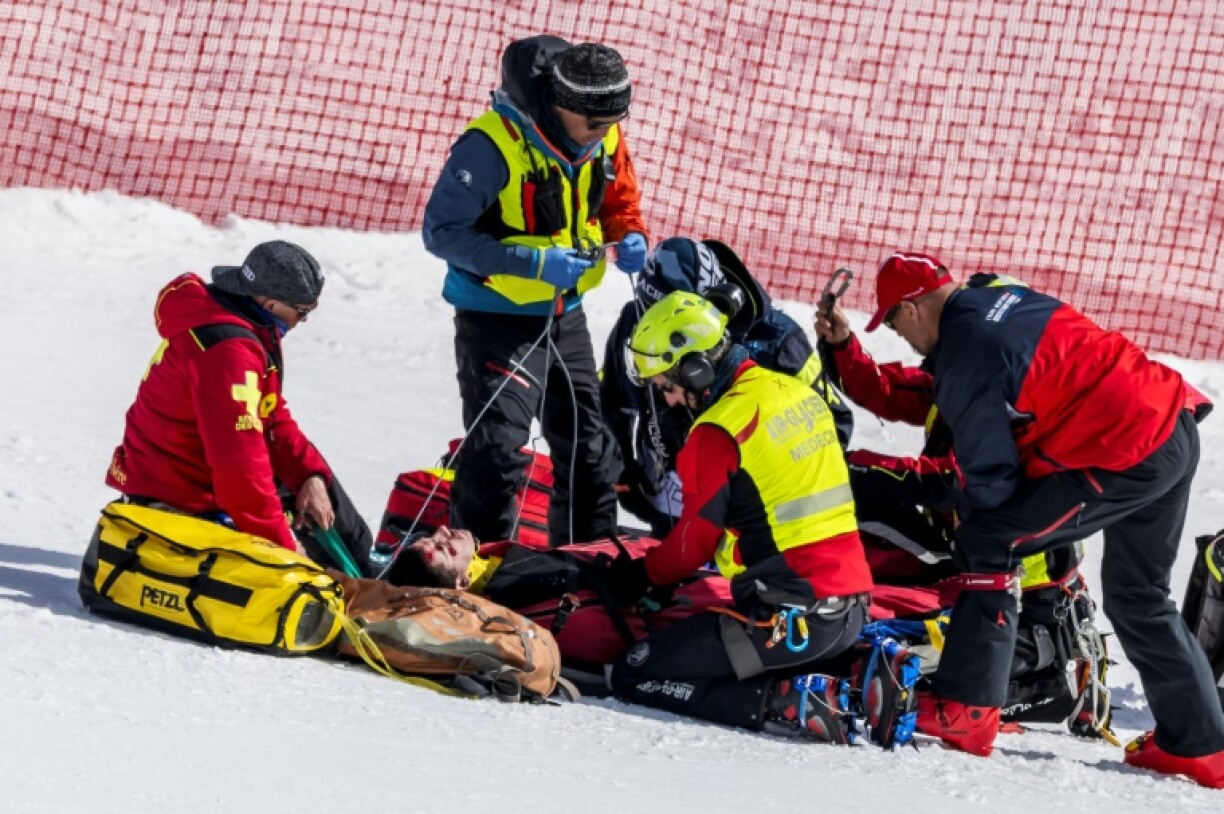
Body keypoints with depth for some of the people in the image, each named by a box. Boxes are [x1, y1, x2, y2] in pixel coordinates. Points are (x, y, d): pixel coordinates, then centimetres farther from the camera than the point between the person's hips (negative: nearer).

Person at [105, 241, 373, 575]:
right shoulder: (227, 349, -29)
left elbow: (273, 417, 12)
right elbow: (238, 459, -32)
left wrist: (310, 475, -3)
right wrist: (280, 542, -25)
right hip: (180, 506, -11)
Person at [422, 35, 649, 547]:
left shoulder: (604, 139, -4)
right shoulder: (494, 143, -26)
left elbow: (620, 203, 14)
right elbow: (441, 231, -24)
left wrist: (630, 239, -10)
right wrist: (535, 262, -29)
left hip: (565, 315, 7)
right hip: (497, 317, -7)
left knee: (588, 447, 15)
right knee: (499, 446, -18)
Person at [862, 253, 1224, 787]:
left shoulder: (964, 357, -13)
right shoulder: (997, 295, 13)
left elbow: (992, 473, -7)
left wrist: (964, 510, 12)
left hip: (1122, 460, -9)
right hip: (1176, 428, 9)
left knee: (988, 543, -2)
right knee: (1137, 597, 23)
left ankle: (964, 711, -2)